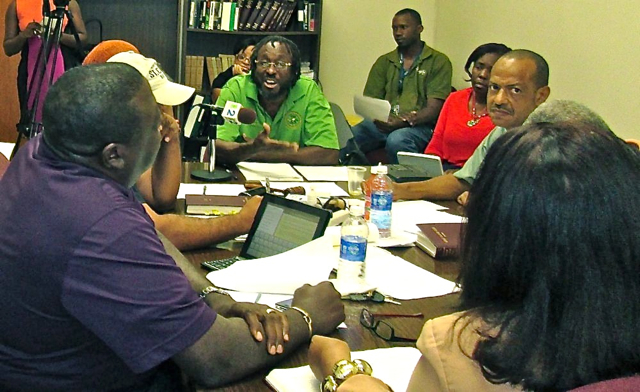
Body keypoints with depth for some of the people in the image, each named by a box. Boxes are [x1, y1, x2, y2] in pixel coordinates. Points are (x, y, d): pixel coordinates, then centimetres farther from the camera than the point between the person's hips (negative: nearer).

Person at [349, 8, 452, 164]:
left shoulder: (438, 61, 6)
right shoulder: (384, 62, 19)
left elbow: (433, 109, -4)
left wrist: (403, 122, -21)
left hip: (419, 126, -3)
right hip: (383, 124, 3)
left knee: (396, 140, -38)